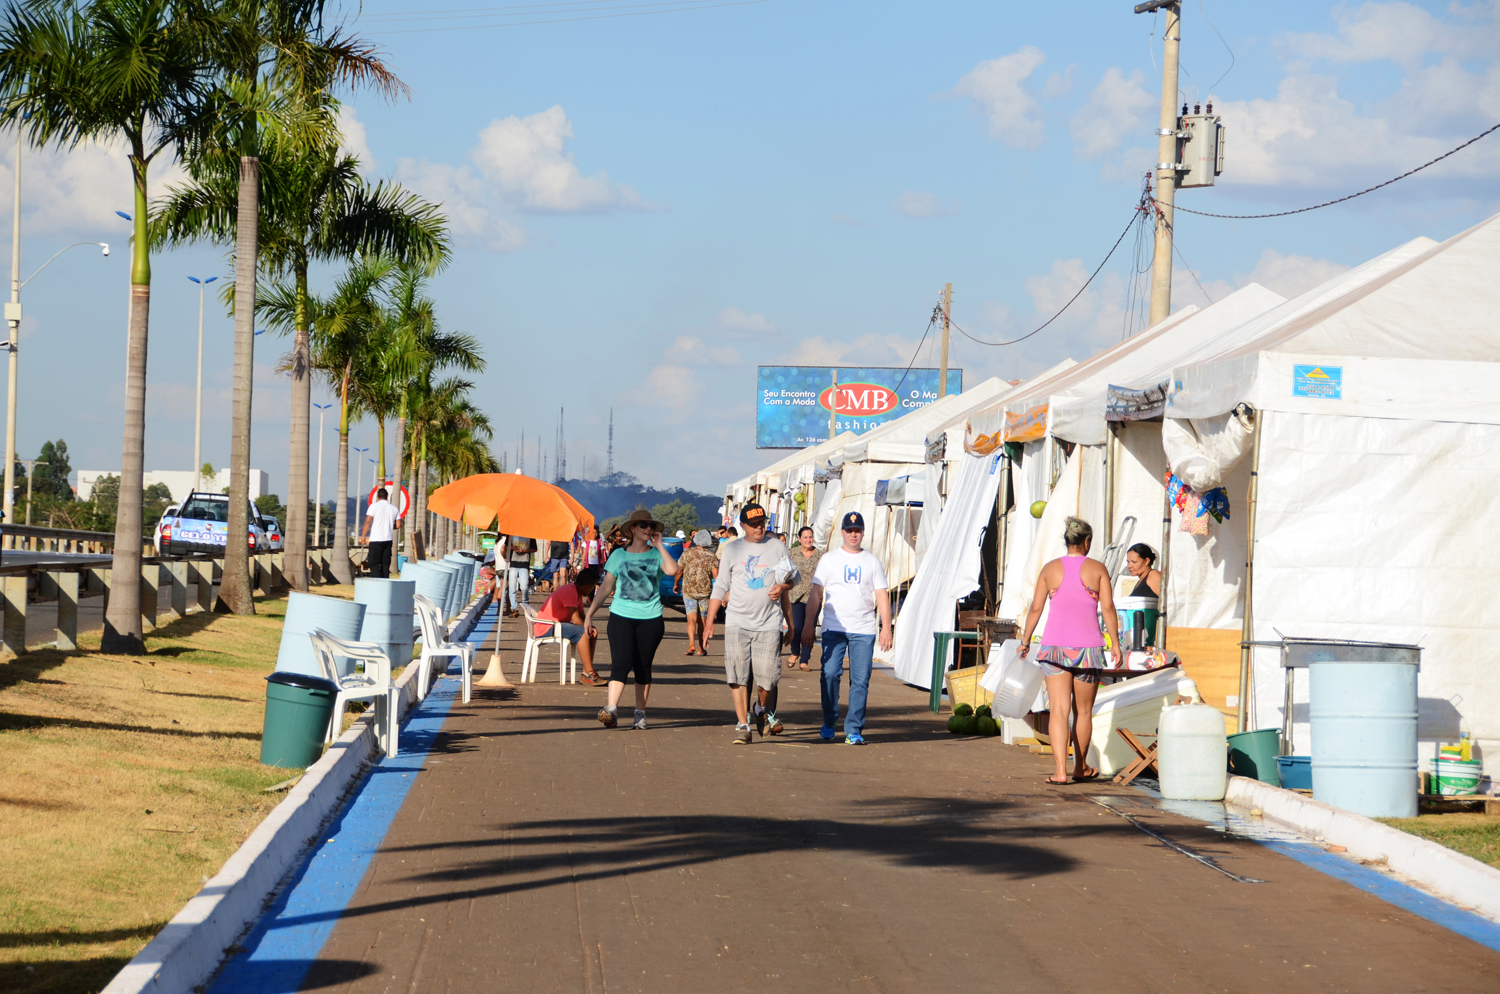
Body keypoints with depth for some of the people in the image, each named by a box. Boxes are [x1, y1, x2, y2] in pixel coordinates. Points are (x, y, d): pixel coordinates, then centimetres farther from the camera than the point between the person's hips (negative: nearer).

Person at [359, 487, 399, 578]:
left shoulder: (374, 506, -5)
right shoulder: (393, 508, 10)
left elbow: (367, 521, -13)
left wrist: (363, 536, -10)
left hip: (376, 540, -5)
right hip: (388, 539, 5)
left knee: (374, 564, -2)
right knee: (385, 564, 10)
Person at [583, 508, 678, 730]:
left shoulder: (656, 554, 5)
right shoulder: (619, 555, 7)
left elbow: (672, 570, -17)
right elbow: (606, 587, 9)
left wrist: (659, 546, -8)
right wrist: (590, 613, 6)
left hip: (650, 619, 1)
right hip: (621, 616, -1)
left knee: (643, 667, 6)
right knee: (621, 663, -13)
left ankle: (640, 713, 12)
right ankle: (611, 709, -22)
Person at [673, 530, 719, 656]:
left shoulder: (687, 554, -1)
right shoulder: (711, 556, -2)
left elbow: (679, 571, 5)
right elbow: (716, 575, -9)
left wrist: (676, 584, 21)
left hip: (688, 590, -1)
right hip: (705, 591, 1)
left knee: (692, 618, -8)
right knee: (702, 620, 12)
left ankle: (692, 644, -28)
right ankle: (701, 648, 18)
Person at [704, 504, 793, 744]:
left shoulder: (777, 547, 10)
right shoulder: (732, 549, 8)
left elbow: (791, 579, 20)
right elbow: (720, 587, 11)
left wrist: (782, 587, -4)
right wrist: (709, 620, 6)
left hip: (769, 623, 0)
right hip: (737, 622, 0)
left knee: (767, 675, -6)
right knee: (738, 675, -7)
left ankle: (761, 711, 23)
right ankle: (742, 725, -3)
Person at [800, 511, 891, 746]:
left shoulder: (872, 561, 13)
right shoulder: (829, 559, 10)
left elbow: (882, 596, 10)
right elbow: (816, 593, 8)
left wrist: (886, 627, 0)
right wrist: (809, 624, 0)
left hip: (864, 631, 1)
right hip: (834, 628, -1)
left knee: (860, 680, -5)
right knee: (830, 674, -10)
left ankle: (854, 730, -1)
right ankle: (829, 724, 6)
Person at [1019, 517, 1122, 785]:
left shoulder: (1051, 569, 4)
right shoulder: (1097, 569, 0)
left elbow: (1036, 608, 4)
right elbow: (1108, 608, -3)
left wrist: (1025, 640, 15)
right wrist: (1115, 643, 3)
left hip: (1055, 645, 1)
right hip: (1088, 646, -1)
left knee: (1058, 710, -3)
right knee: (1084, 711, 14)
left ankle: (1060, 770, -15)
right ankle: (1081, 767, 26)